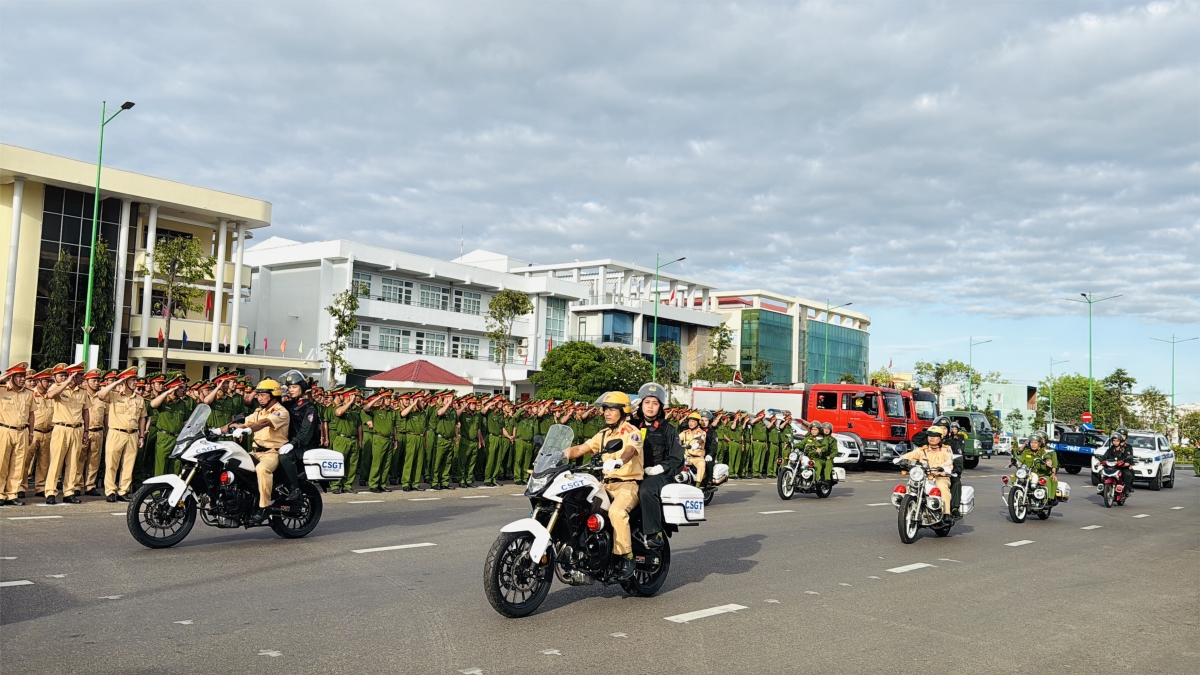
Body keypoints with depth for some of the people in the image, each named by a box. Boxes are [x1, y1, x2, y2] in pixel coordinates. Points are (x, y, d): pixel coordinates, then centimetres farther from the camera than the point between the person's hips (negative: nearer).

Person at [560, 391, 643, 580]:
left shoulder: (632, 432, -5)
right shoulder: (604, 434, 17)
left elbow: (629, 451, -26)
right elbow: (581, 449, 8)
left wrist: (618, 461, -49)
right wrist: (560, 454, -10)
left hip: (629, 484, -7)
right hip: (606, 484, 7)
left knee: (616, 511, -34)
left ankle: (626, 557, -23)